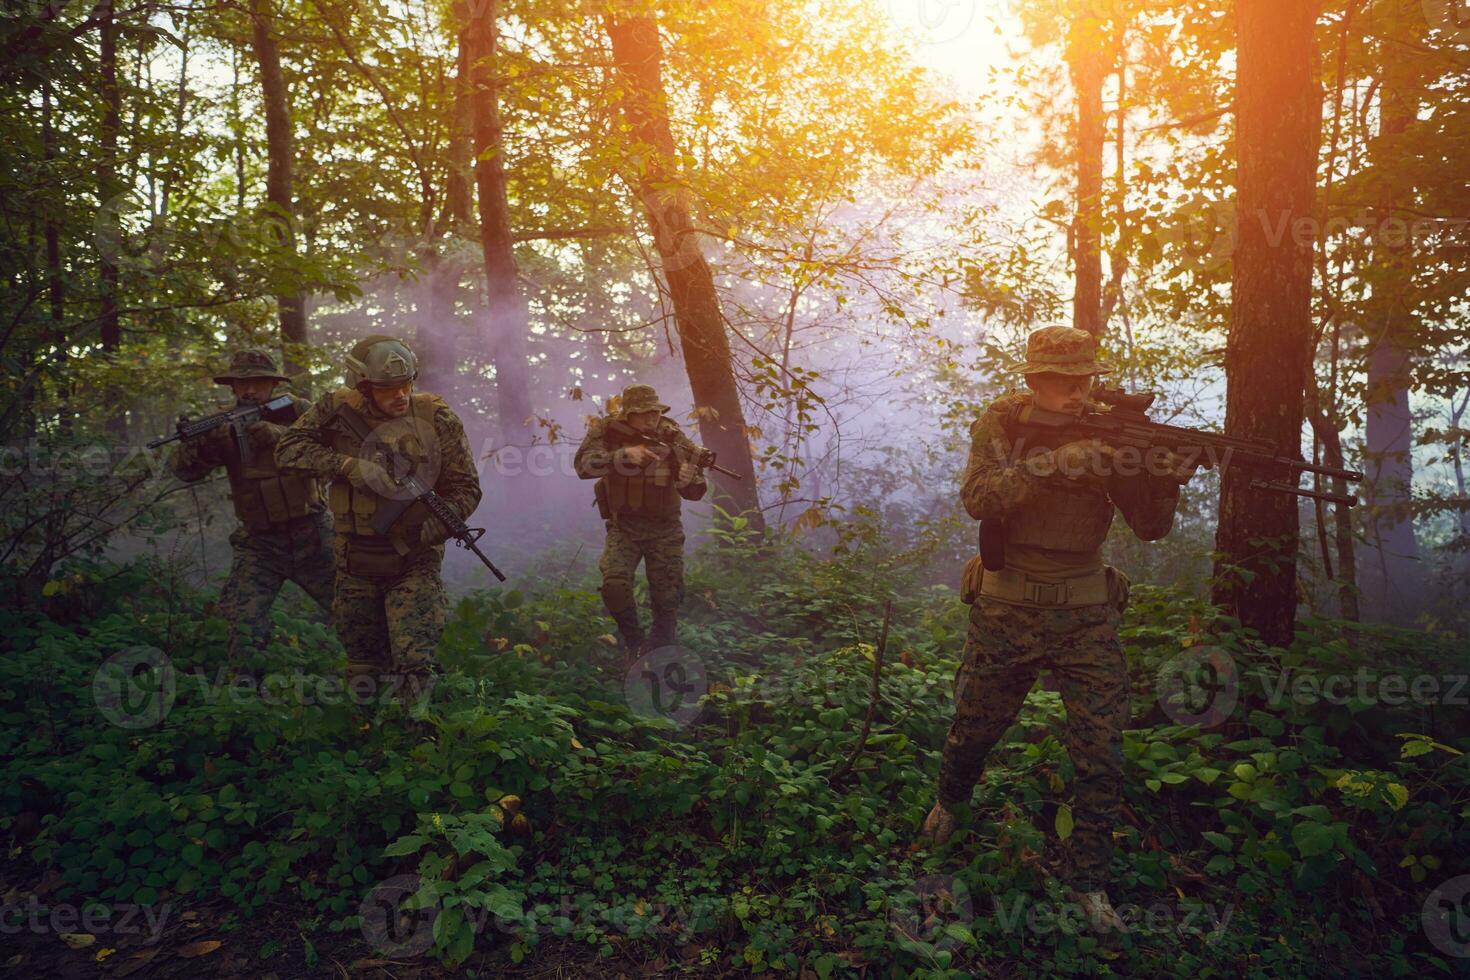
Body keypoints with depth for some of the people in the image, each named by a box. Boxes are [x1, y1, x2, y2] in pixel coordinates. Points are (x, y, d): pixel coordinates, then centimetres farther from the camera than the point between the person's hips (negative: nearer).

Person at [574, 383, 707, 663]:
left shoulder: (672, 437, -10)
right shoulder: (606, 430, -11)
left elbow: (696, 492, -8)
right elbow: (584, 464, -27)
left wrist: (688, 480, -31)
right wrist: (625, 455, -38)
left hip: (664, 528, 1)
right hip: (623, 526, -1)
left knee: (667, 598, 2)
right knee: (614, 584, -22)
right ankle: (633, 639, 6)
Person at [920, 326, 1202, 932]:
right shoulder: (1002, 423, -7)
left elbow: (1149, 527, -4)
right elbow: (978, 498, -24)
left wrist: (1166, 479, -24)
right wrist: (1056, 463, -33)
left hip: (1086, 616, 1)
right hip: (1006, 612, -1)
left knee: (1102, 758, 0)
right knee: (974, 731, 16)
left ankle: (1090, 882, 18)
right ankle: (949, 801, 48)